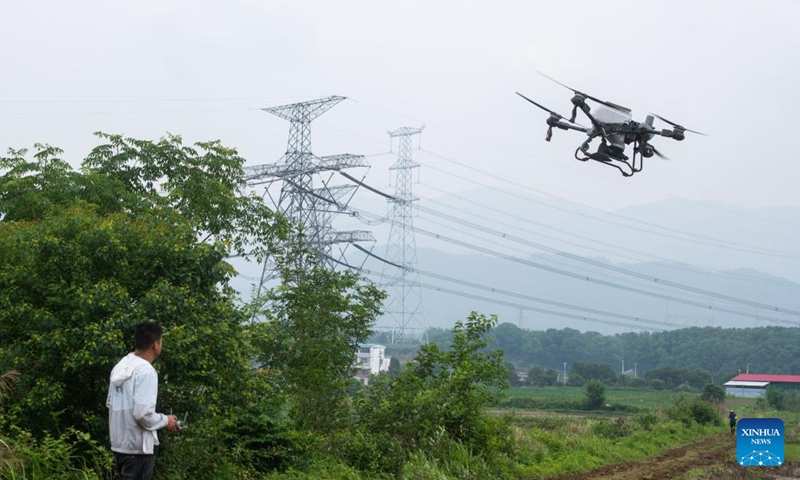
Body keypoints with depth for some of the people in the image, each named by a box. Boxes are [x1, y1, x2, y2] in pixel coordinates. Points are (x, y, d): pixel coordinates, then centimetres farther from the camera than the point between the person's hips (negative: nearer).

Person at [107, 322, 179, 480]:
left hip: (119, 443, 9)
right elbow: (143, 413, -24)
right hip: (138, 446, -9)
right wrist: (166, 420, -8)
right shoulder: (145, 371, -18)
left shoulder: (120, 367, 10)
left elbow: (110, 404, 18)